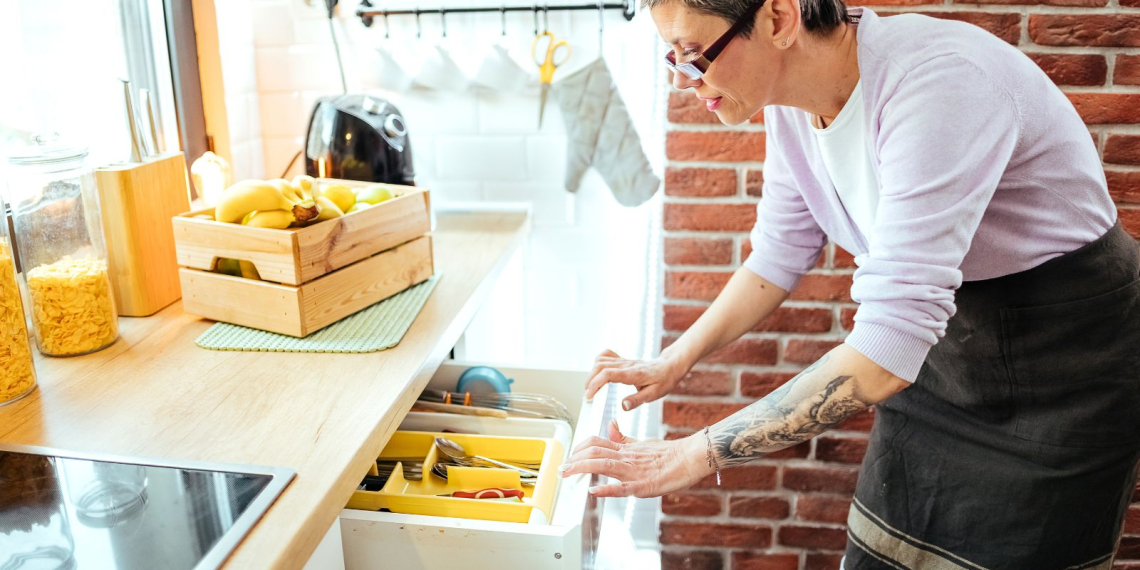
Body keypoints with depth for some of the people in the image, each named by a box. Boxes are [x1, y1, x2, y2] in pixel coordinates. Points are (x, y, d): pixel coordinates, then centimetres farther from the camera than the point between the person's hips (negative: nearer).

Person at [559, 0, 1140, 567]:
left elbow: (886, 351, -37)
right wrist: (673, 362, -6)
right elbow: (780, 258, 3)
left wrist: (690, 457, -34)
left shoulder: (937, 82, -33)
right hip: (946, 331, 6)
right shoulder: (793, 102, -10)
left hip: (1066, 349, -6)